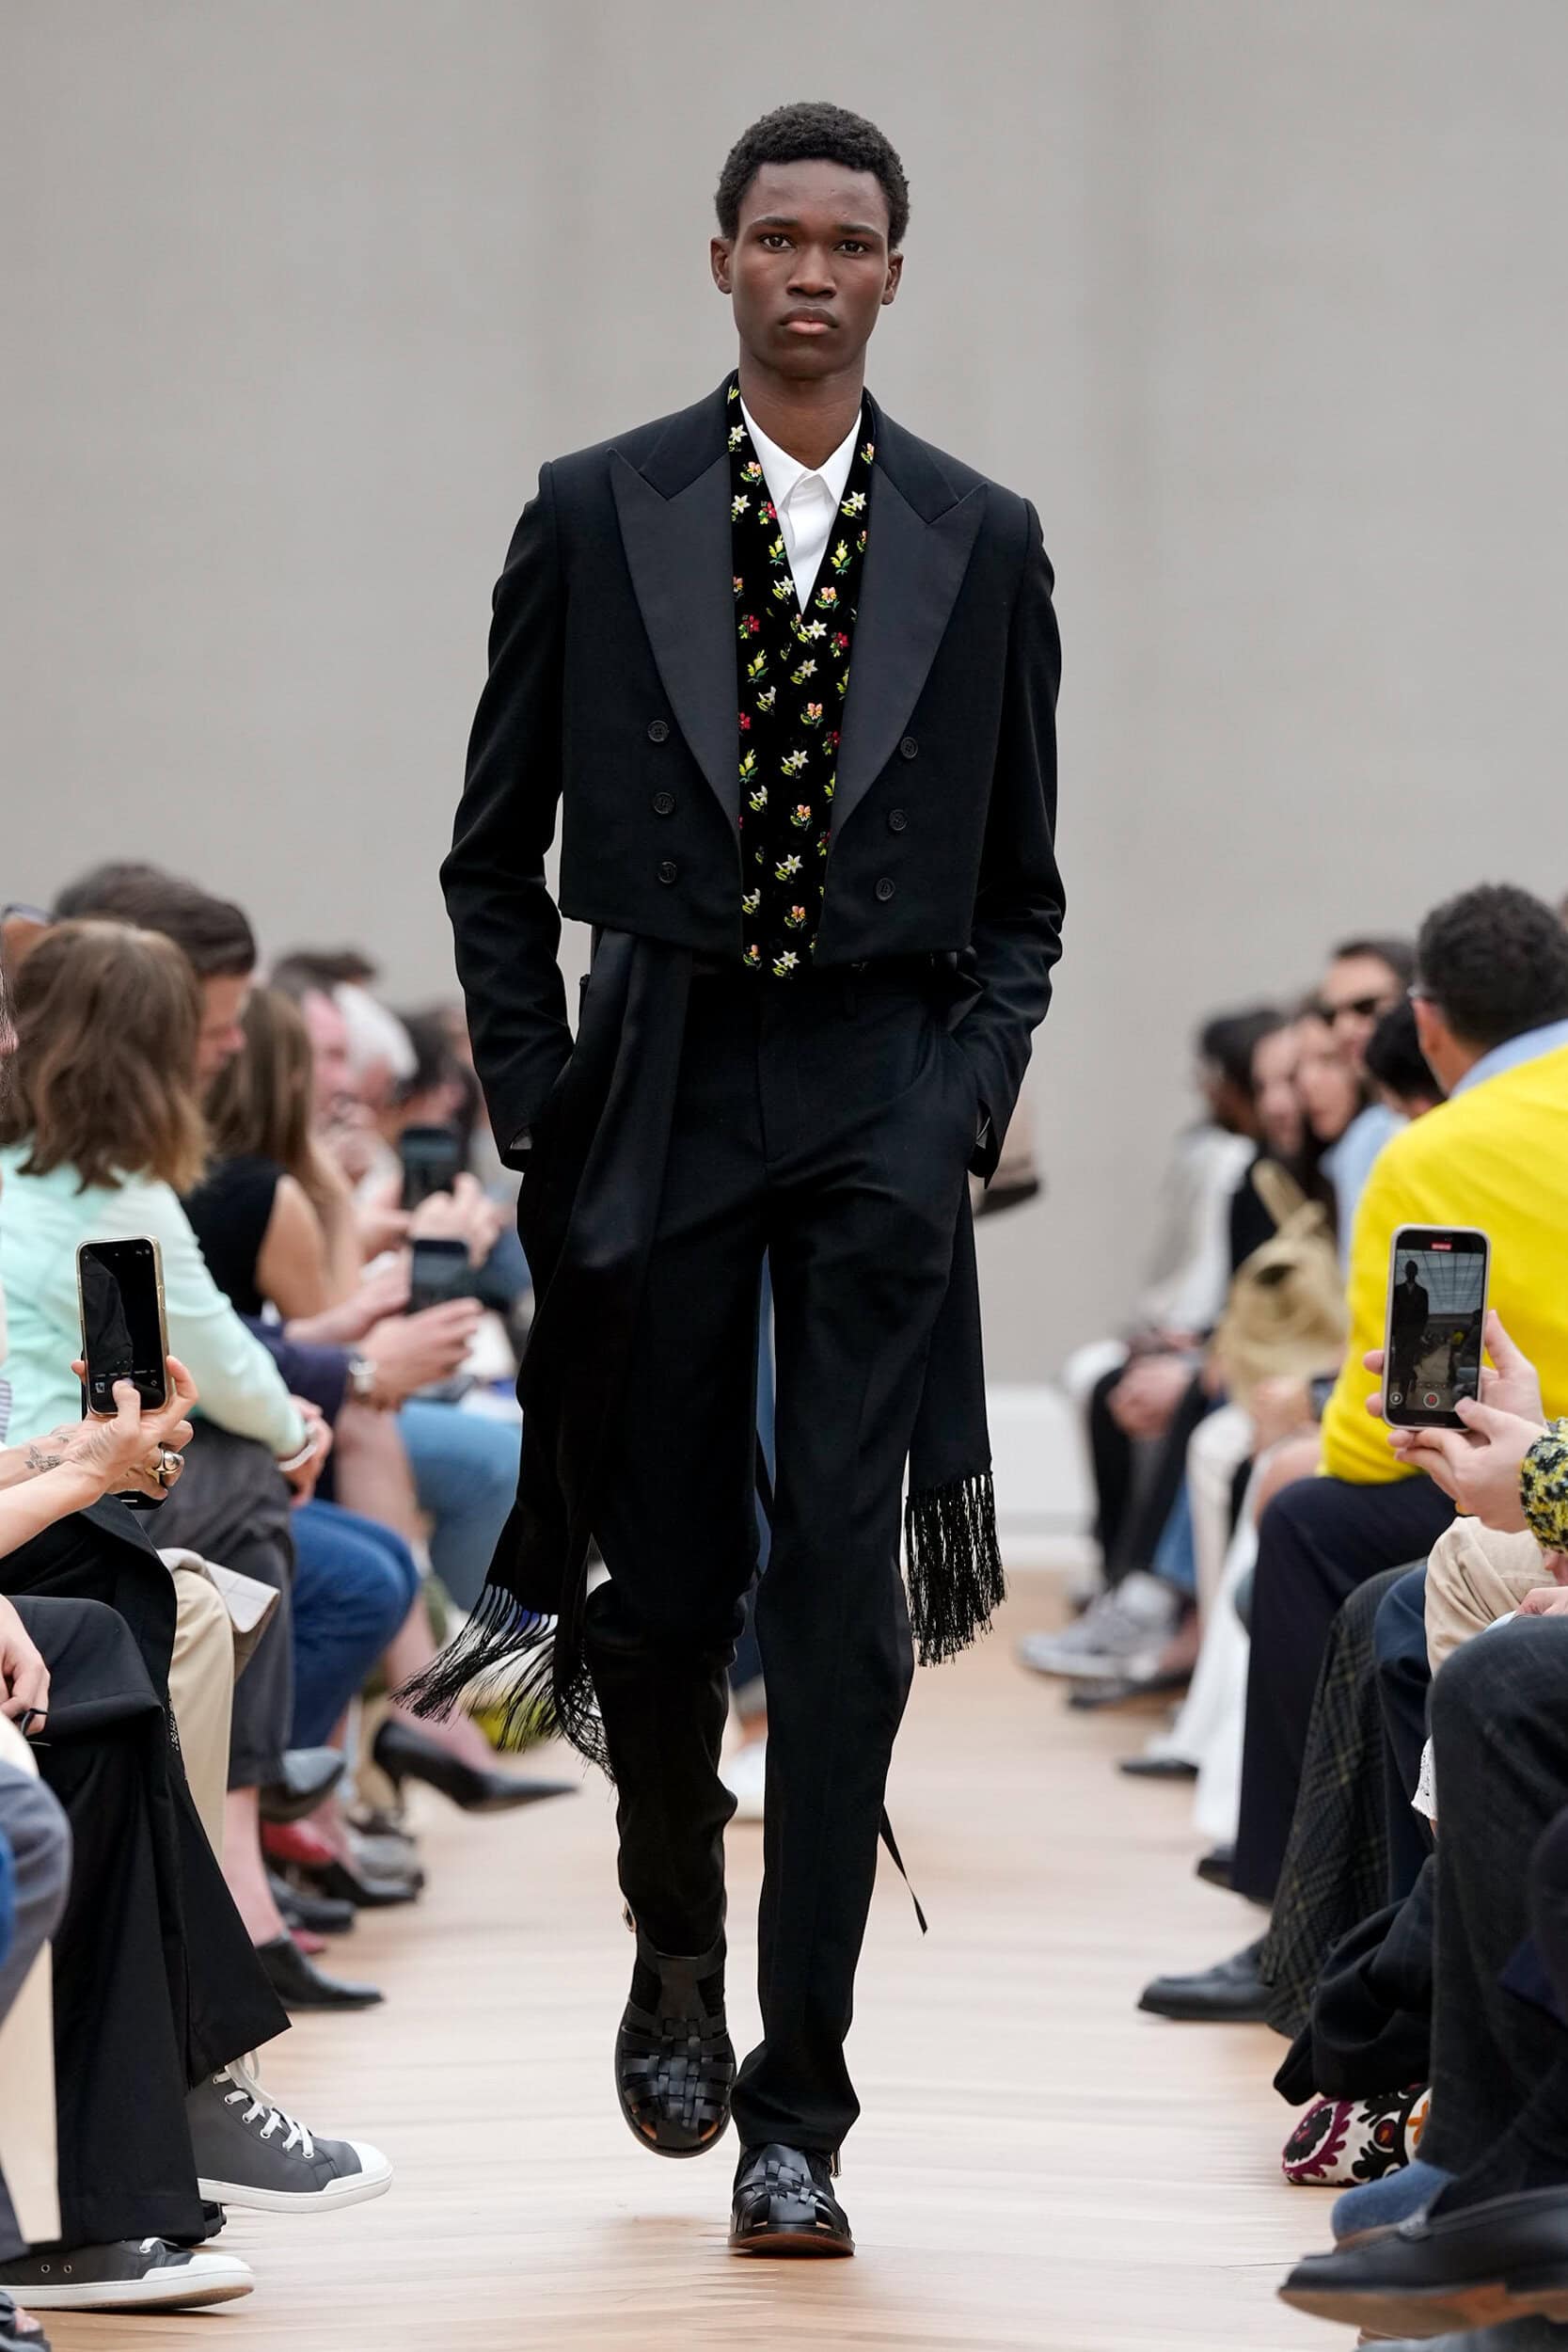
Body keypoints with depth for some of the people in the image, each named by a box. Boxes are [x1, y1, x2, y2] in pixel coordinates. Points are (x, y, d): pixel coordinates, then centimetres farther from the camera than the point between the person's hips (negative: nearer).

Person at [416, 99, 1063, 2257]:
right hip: (656, 1088, 0)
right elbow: (496, 852, 8)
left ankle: (797, 2114, -3)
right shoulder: (594, 518, 5)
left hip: (880, 1106, 0)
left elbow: (1019, 887, 12)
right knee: (666, 1576, 6)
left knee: (844, 1609, -6)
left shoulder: (981, 542, 7)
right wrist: (536, 1097, 0)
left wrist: (970, 1102, -1)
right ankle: (675, 1954, 35)